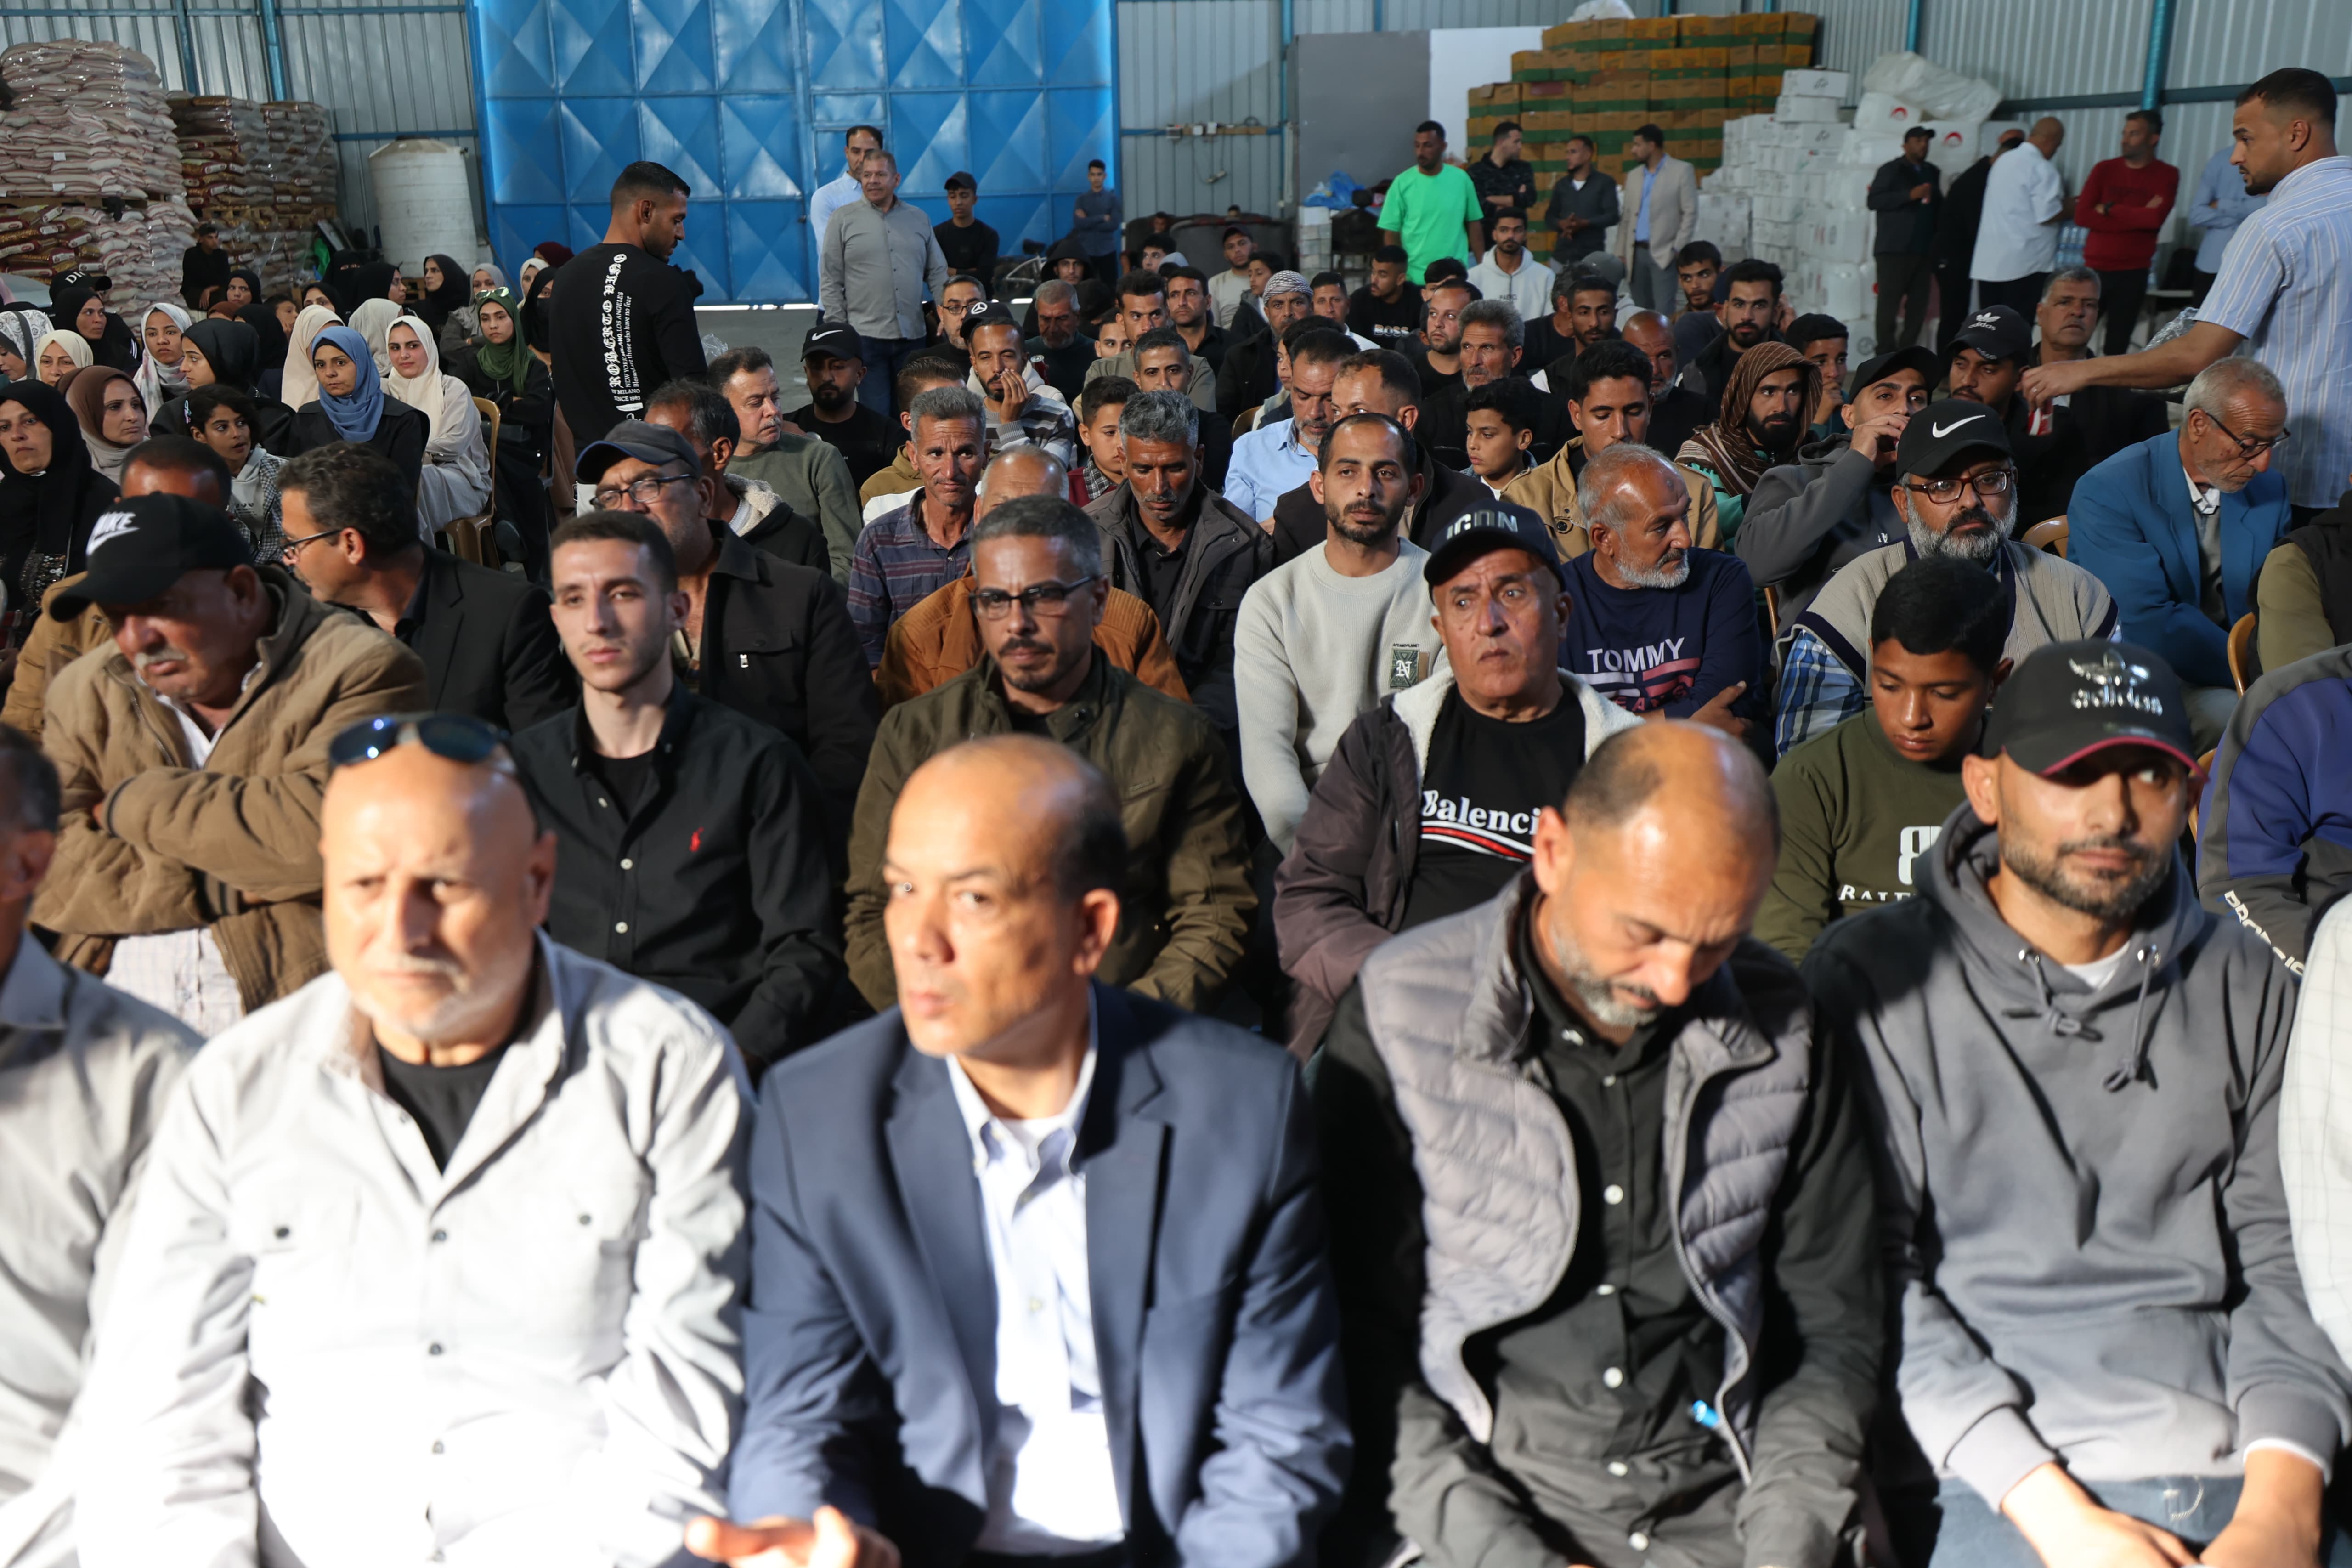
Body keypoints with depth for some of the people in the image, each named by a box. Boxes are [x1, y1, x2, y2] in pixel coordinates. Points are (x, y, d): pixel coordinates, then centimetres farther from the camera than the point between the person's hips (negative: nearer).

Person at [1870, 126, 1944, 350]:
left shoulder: (1932, 173, 19)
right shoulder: (1891, 170, 2)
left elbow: (1939, 209, 26)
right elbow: (1874, 201, -9)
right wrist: (1910, 195, -17)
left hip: (1923, 251, 6)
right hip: (1894, 249, -6)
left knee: (1918, 307, 2)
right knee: (1889, 303, -8)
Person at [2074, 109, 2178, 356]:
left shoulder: (2167, 175, 1)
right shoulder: (2104, 169, 6)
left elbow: (2155, 218, -14)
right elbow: (2082, 215, -5)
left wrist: (2110, 209, -7)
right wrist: (2136, 217, -10)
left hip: (2134, 273, -1)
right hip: (2095, 268, 1)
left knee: (2117, 345, 2)